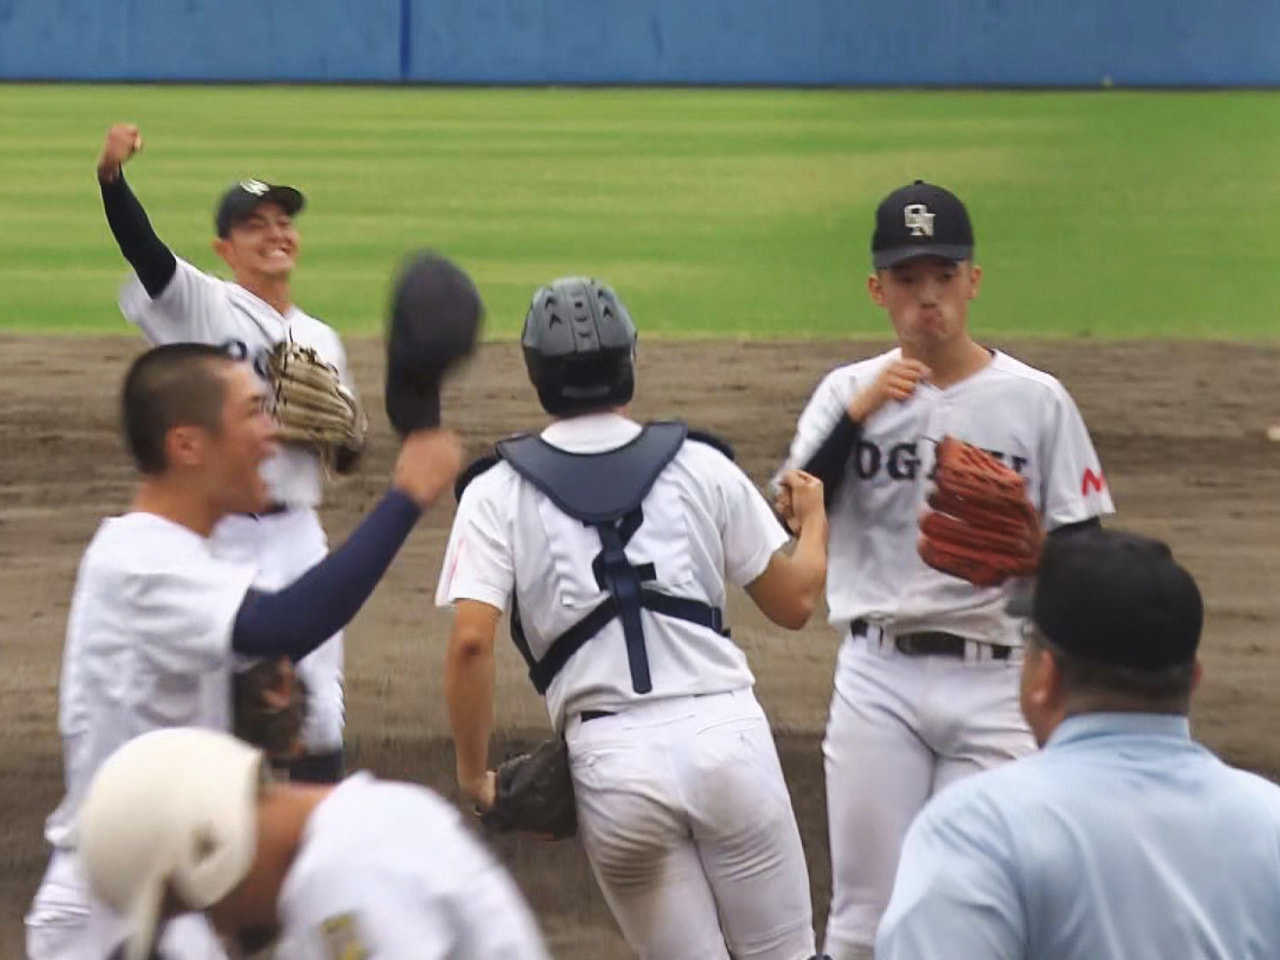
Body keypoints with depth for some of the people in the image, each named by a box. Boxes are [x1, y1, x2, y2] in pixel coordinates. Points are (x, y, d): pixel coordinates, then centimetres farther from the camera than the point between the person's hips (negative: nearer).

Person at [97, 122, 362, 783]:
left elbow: (344, 461, 18)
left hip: (296, 538, 5)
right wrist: (111, 173, -41)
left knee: (316, 705, 9)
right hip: (215, 538, -5)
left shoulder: (321, 340, 13)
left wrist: (348, 428, -6)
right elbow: (141, 247, -23)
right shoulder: (201, 306, -3)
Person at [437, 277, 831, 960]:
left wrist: (473, 774, 3)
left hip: (608, 758, 0)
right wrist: (813, 519, 34)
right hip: (726, 732, 0)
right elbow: (793, 603, 14)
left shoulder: (498, 493, 4)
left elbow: (471, 641, -9)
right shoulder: (702, 467, 7)